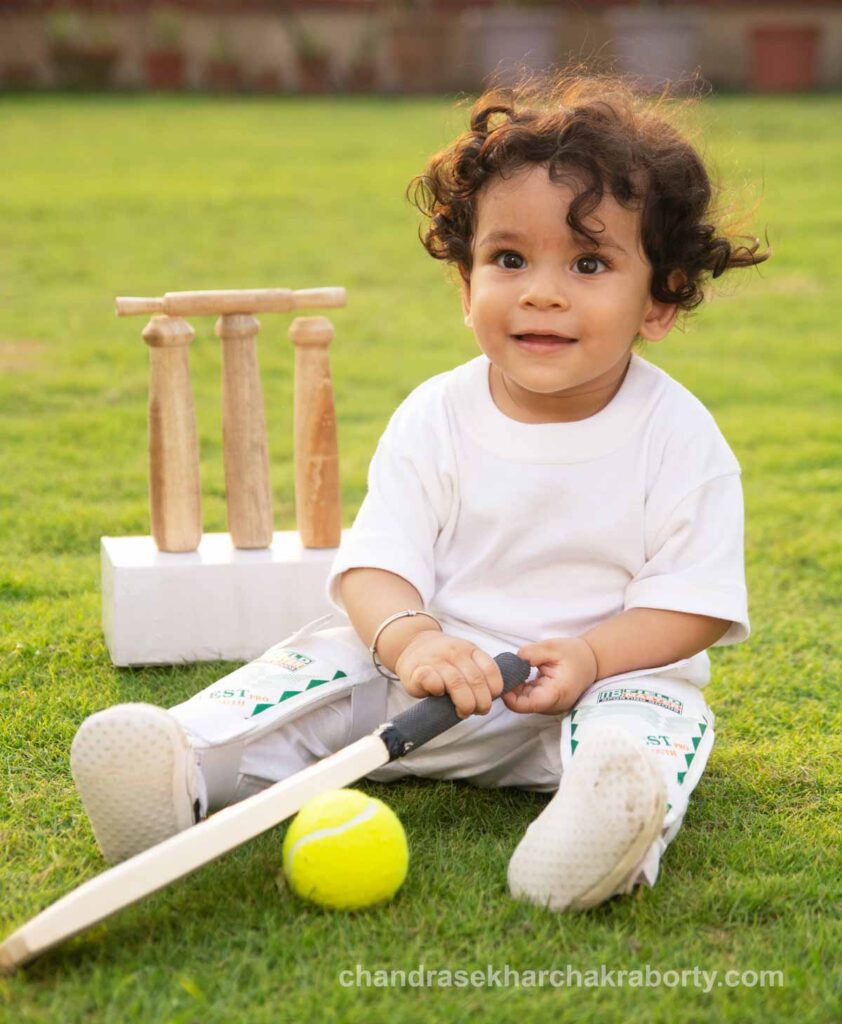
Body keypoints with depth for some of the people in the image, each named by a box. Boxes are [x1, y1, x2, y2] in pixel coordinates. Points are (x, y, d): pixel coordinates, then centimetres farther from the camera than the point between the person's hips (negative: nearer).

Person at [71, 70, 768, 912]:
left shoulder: (680, 438, -8)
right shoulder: (436, 417, -3)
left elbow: (695, 604, -8)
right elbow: (376, 563, -9)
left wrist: (589, 655, -27)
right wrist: (411, 639, -33)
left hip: (613, 671, -2)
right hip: (442, 668, 3)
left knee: (657, 708, -32)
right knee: (335, 656, -19)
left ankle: (614, 810, -62)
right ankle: (187, 764, -38)